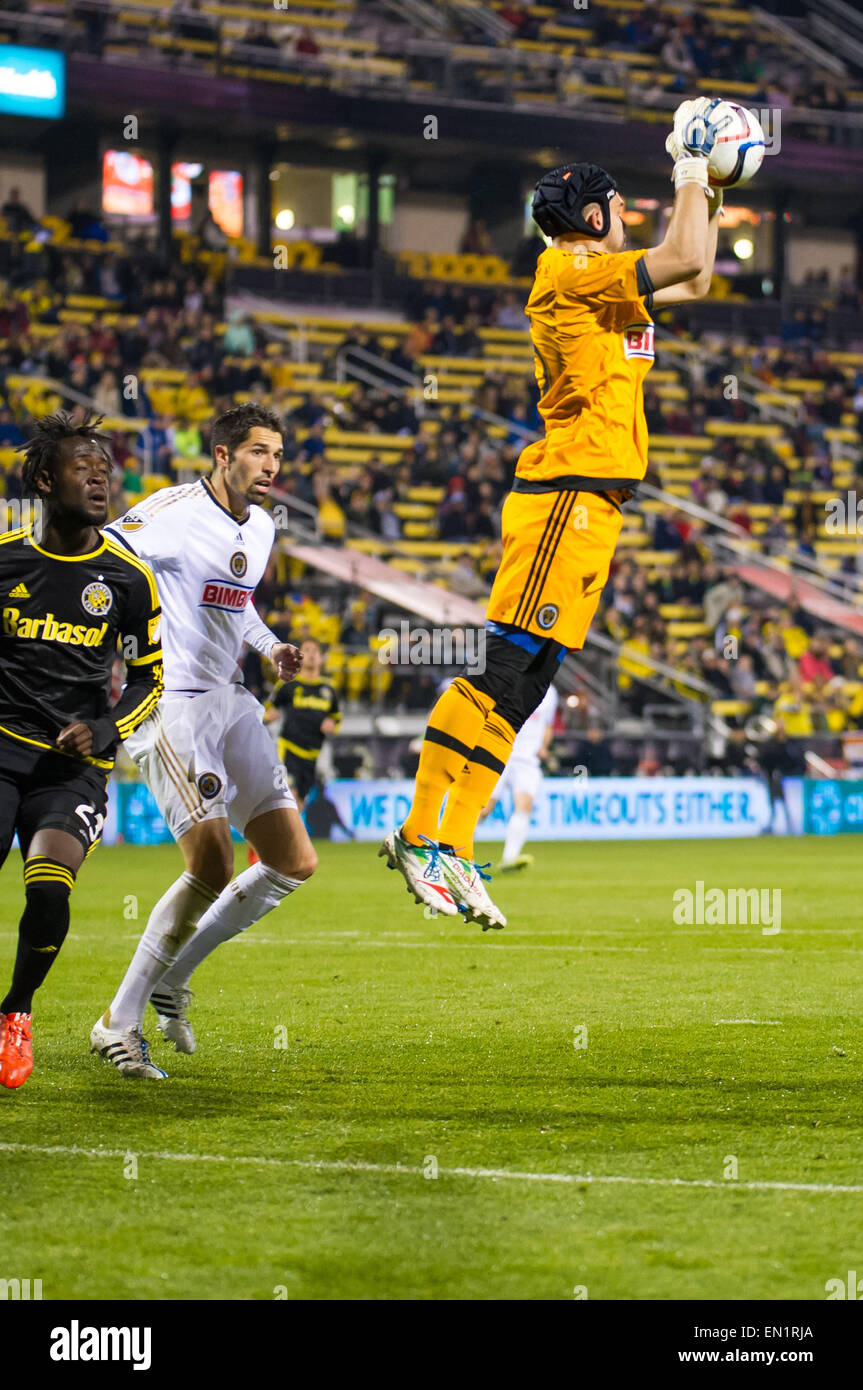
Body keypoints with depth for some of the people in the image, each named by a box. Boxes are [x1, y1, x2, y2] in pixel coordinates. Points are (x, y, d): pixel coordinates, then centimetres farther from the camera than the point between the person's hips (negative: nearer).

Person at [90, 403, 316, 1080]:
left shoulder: (262, 529, 13)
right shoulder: (175, 512, -13)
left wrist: (271, 647, 11)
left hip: (230, 703, 9)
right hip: (168, 702, -9)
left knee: (295, 863, 4)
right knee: (212, 866, -20)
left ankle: (171, 978, 18)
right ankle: (118, 1021, -6)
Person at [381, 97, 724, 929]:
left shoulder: (594, 283, 21)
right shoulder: (573, 273, -7)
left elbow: (694, 280, 35)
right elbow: (687, 261, -16)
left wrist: (703, 191, 27)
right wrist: (689, 171, -3)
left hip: (587, 505, 10)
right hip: (567, 495, -10)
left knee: (522, 682, 5)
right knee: (503, 670, -14)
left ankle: (451, 847, 3)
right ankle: (423, 835, -15)